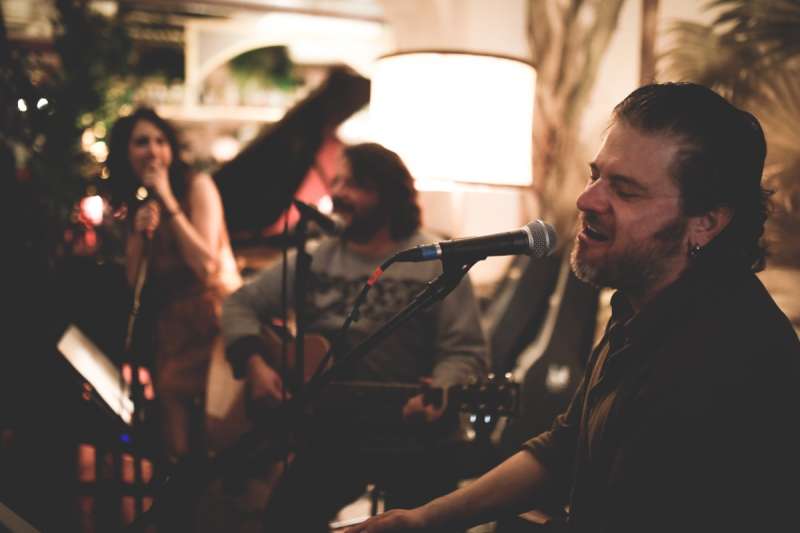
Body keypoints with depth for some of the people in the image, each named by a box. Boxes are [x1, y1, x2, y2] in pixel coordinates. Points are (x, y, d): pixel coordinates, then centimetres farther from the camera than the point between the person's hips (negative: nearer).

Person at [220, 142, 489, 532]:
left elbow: (465, 351, -10)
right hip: (330, 426, 3)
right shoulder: (313, 257, 9)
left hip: (411, 427, -3)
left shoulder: (437, 263, -4)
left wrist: (437, 393, -30)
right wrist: (254, 363, -5)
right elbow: (241, 304, 12)